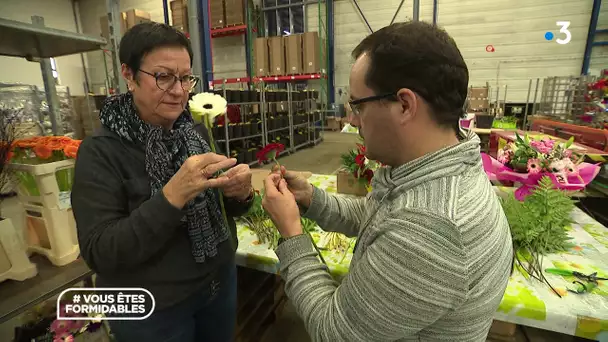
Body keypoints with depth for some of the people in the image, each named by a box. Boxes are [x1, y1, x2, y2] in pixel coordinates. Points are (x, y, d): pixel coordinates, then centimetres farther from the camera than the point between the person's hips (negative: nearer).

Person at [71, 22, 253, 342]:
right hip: (151, 309, -4)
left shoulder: (198, 133, -3)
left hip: (220, 280, 5)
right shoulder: (100, 152, -16)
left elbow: (218, 207, 3)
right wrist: (172, 195, -34)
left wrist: (240, 194, -19)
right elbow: (99, 254, -21)